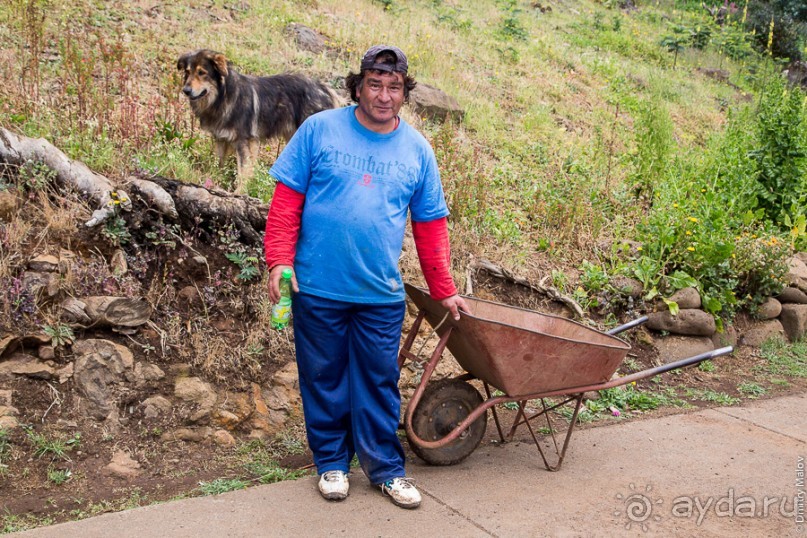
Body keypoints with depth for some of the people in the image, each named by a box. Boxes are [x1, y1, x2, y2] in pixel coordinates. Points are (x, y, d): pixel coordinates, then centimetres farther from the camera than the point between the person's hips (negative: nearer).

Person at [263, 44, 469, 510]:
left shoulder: (417, 149, 5)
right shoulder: (319, 130, -2)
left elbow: (431, 227, 9)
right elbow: (287, 200, -2)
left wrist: (444, 291, 10)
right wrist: (279, 260, -10)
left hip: (382, 293, 2)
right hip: (318, 288, -1)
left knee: (379, 383, 9)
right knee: (324, 379, 11)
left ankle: (386, 467, 25)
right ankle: (332, 462, 29)